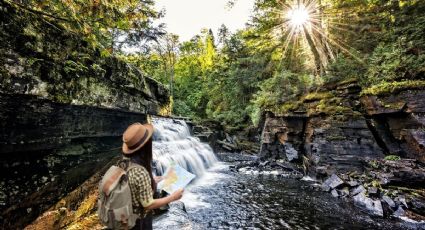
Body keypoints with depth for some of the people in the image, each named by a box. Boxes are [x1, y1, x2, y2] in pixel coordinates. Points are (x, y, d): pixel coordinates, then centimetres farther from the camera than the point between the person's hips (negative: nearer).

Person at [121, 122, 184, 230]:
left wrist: (153, 180, 12)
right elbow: (148, 205, -26)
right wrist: (173, 197, -17)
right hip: (139, 221, -7)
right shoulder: (141, 173, -36)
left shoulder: (125, 162, -11)